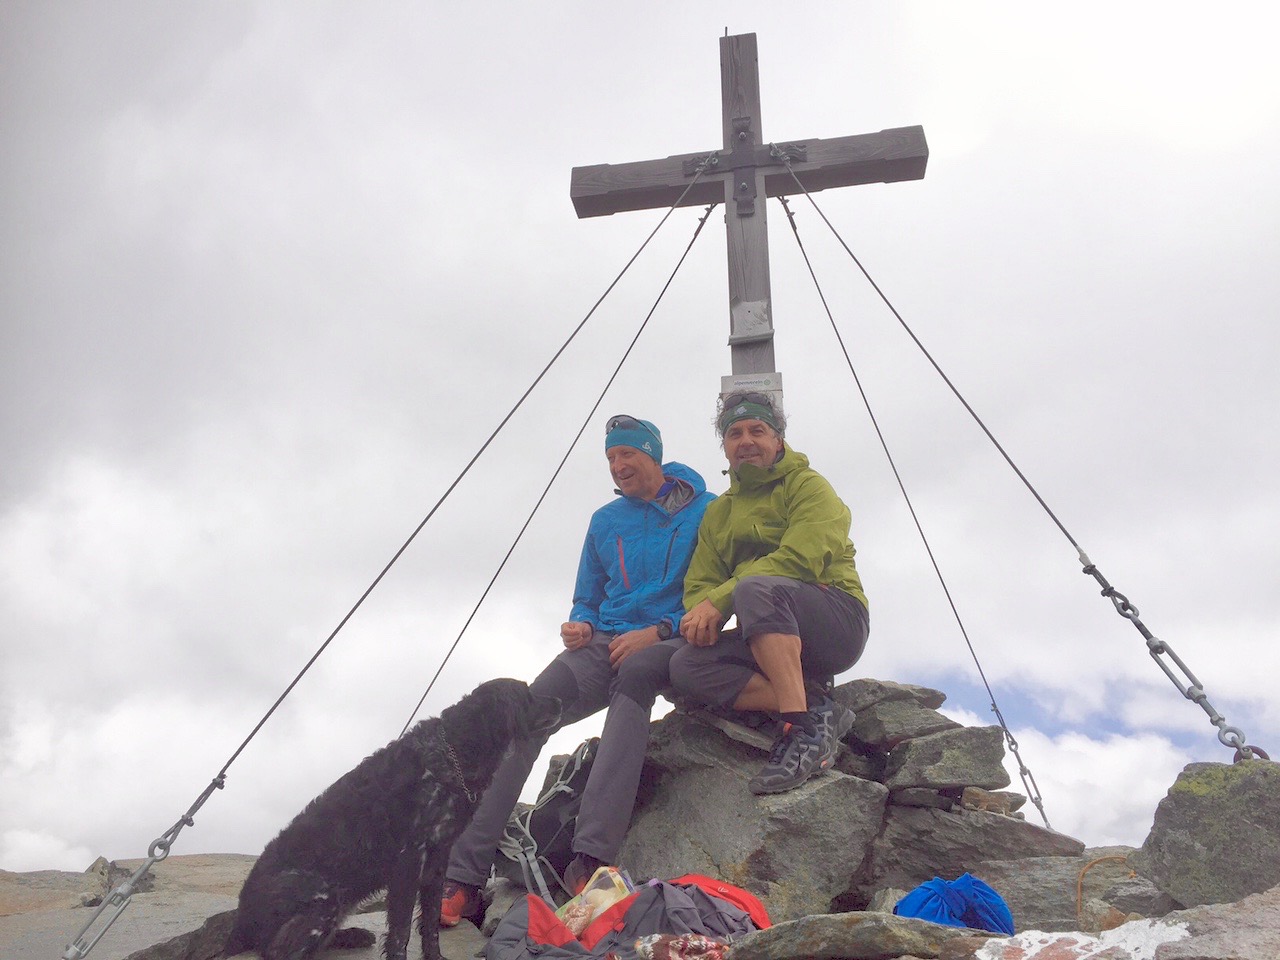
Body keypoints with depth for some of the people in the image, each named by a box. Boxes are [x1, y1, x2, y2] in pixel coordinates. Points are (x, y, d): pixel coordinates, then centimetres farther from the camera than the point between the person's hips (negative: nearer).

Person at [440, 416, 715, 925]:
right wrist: (580, 626, 2)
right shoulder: (605, 521, 18)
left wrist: (659, 631, -14)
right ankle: (463, 879, -27)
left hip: (667, 644, -4)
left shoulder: (704, 511, 3)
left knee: (634, 671, -42)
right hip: (603, 644, 4)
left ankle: (592, 857, -48)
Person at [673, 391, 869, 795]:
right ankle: (817, 706, -25)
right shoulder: (718, 512, 22)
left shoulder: (808, 485, 3)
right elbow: (699, 584, 12)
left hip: (836, 619, -5)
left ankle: (803, 729, -37)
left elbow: (801, 559, -15)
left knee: (755, 587, -35)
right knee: (686, 666, -22)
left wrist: (720, 600, -20)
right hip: (766, 645, 6)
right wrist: (702, 614, -14)